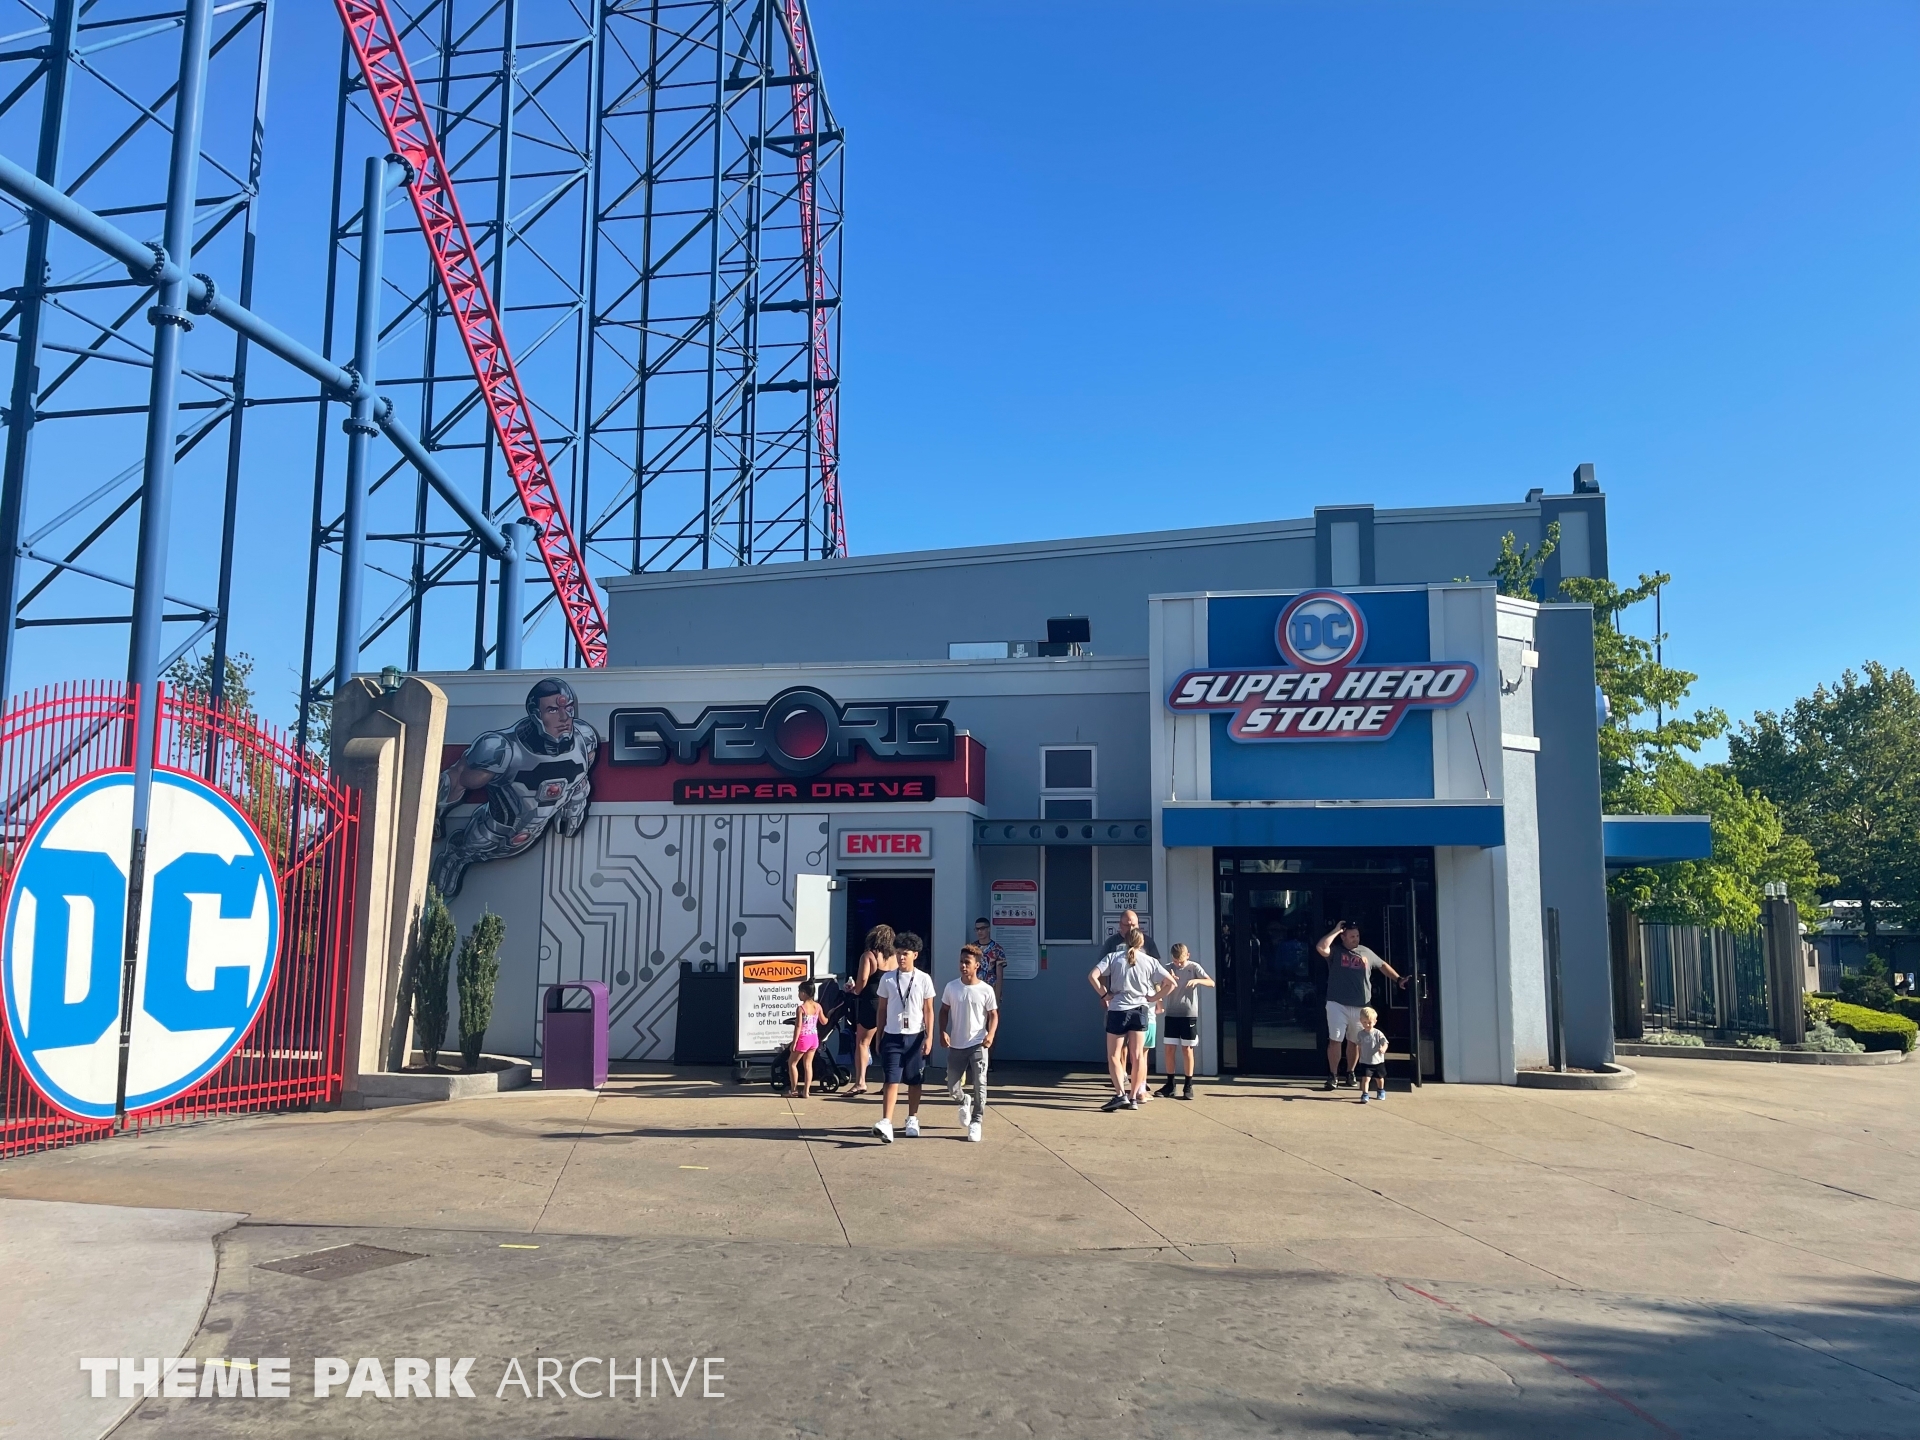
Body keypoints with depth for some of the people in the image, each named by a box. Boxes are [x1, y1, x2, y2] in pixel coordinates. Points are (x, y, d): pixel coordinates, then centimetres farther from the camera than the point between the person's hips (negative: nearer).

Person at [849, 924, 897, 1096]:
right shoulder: (894, 957, 5)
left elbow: (862, 979, -15)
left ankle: (860, 1082, -5)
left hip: (871, 1003, -4)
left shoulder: (868, 955, -6)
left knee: (862, 1043, 5)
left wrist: (856, 990, 2)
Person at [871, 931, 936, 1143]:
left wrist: (929, 1037, -4)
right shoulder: (887, 979, 2)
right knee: (891, 1080, -9)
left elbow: (928, 1011, 2)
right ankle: (886, 1123, -17)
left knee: (914, 1080, 10)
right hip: (892, 1036, 0)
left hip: (915, 1036, 0)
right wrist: (879, 1037, 8)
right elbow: (882, 1009, 8)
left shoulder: (924, 979, -1)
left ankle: (912, 1119, 25)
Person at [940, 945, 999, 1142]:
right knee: (952, 1087, 6)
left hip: (978, 1045, -2)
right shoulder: (951, 987, -1)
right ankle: (964, 1103, 39)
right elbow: (944, 1011, 8)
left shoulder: (986, 990, -7)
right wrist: (943, 1032, -7)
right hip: (956, 1045, 2)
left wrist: (991, 1034, -18)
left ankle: (975, 1121, 9)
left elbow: (993, 1015, -1)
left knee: (979, 1084, -6)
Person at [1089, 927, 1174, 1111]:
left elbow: (1092, 976, -13)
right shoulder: (1150, 961, 3)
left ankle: (1120, 1094, -10)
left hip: (1117, 1010, -2)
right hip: (1140, 1011, 2)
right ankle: (1133, 1097, 9)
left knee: (1114, 1056, 4)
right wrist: (1154, 998, 6)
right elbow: (1170, 983, -1)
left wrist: (1104, 994, -4)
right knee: (1137, 1056, 8)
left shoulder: (1113, 957, -2)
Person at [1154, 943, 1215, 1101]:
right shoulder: (1168, 969, 3)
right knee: (1169, 1049, 3)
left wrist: (1196, 980, -29)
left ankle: (1188, 1086, 9)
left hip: (1189, 1015, -2)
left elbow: (1211, 983, -12)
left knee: (1187, 1050, 2)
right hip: (1171, 1015, 2)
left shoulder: (1194, 967, -3)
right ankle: (1170, 1084, 14)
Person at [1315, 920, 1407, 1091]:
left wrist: (1398, 979, 13)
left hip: (1360, 1006, 4)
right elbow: (1321, 947, -22)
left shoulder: (1366, 953, 10)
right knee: (1335, 1040, -8)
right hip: (1337, 1004, -4)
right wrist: (1336, 931, -14)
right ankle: (1333, 1076, -1)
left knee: (1354, 1041, 13)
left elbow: (1383, 965, 22)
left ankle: (1350, 1074, 28)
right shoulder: (1335, 951, -2)